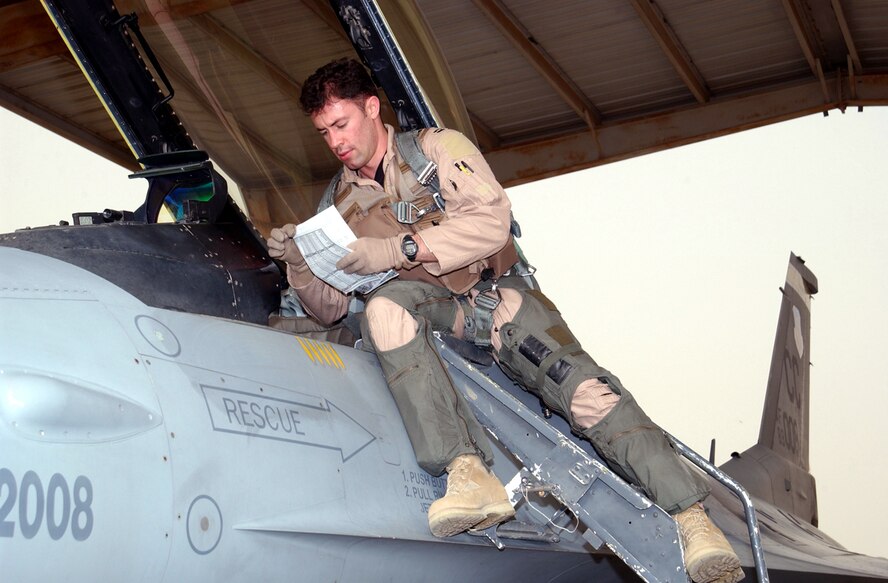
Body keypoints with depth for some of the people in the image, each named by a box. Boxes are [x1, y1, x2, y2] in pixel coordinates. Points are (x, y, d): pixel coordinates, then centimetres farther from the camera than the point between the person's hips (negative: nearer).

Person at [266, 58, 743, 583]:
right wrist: (300, 264, -10)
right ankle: (468, 474, -46)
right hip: (432, 307, 2)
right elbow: (329, 309, 11)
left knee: (586, 390, -24)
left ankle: (693, 518, -26)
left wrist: (398, 249, -21)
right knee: (384, 307, -34)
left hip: (498, 297, -1)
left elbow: (492, 220, -14)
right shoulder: (340, 203, 14)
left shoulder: (438, 147, 3)